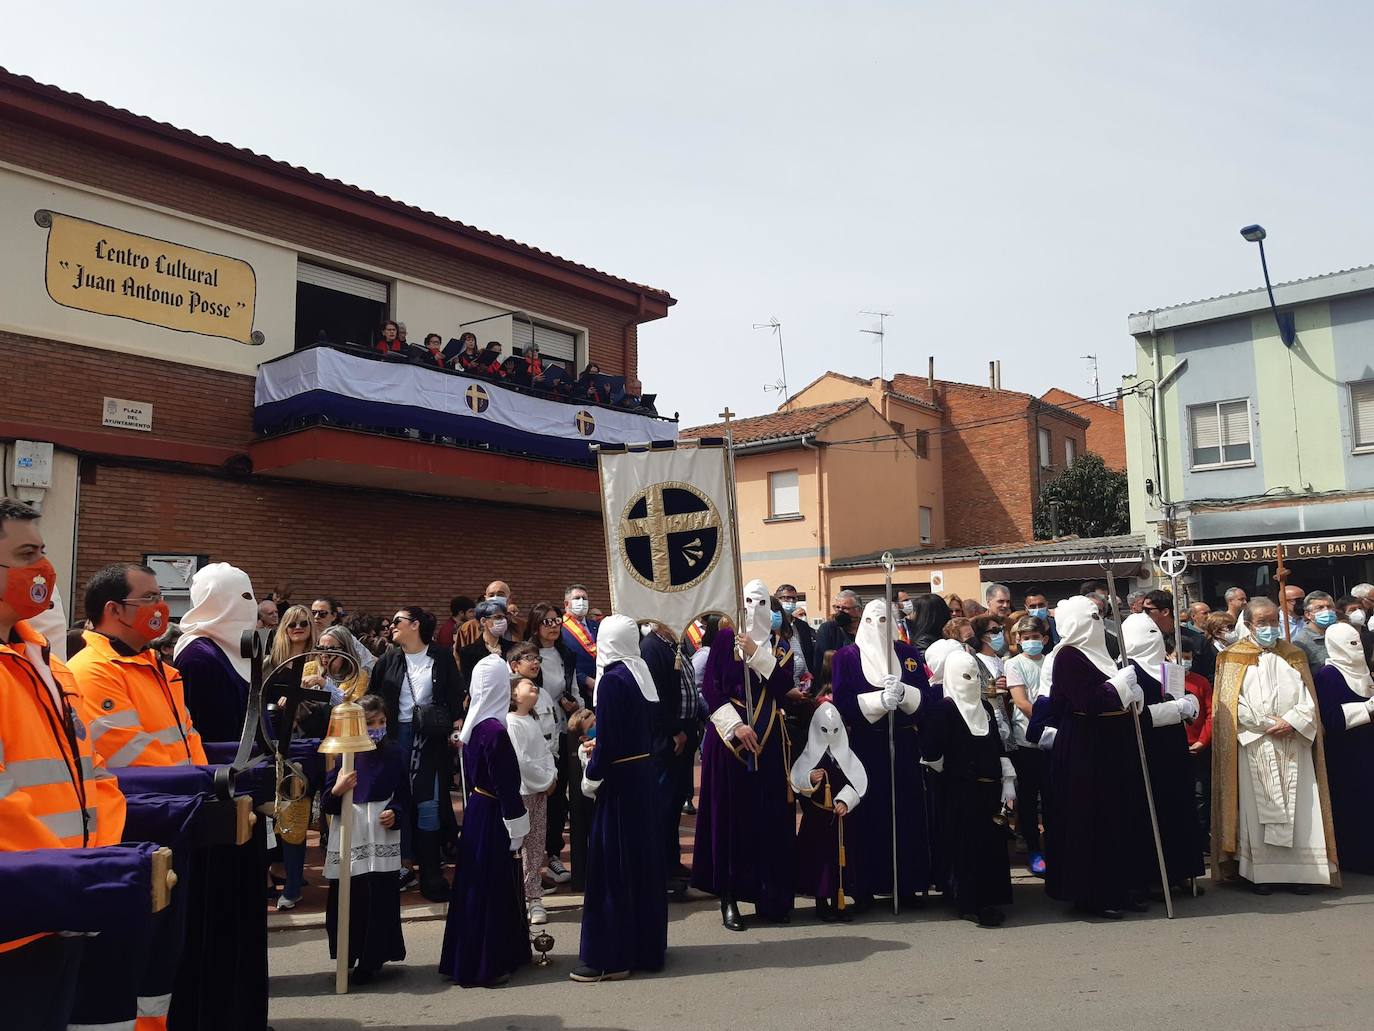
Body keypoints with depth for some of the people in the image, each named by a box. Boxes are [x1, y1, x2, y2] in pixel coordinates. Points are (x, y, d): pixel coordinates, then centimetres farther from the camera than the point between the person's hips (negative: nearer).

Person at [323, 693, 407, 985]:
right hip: (348, 834, -1)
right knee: (346, 898, 1)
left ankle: (371, 960, 14)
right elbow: (327, 804, -2)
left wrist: (395, 813, -8)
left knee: (380, 898, -1)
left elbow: (403, 794, 10)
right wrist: (336, 790, -22)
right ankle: (348, 956, 23)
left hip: (382, 834, 1)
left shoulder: (393, 753, 2)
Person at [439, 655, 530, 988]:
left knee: (477, 887, 18)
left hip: (476, 810, 9)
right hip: (493, 816, -9)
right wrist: (515, 831, -15)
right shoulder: (495, 732, -24)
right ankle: (483, 965, 13)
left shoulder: (474, 725, 4)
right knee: (491, 889, 3)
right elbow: (505, 786, -21)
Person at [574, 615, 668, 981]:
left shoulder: (612, 680, -17)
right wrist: (599, 749, 15)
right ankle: (646, 944, 28)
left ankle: (610, 957, 9)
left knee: (611, 866, 1)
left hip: (620, 783, -8)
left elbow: (607, 739, -19)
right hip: (644, 776, 8)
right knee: (643, 862, 16)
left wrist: (591, 778, -5)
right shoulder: (642, 674, 6)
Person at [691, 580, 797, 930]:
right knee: (730, 815, -1)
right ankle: (729, 897, 7)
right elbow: (710, 688, -5)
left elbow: (784, 686, -4)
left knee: (769, 816, 2)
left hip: (767, 740, 3)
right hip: (728, 737, -2)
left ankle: (770, 895, 12)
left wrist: (758, 654, -13)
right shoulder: (725, 638, 1)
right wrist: (736, 725, -12)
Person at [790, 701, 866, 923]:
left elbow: (857, 782, -2)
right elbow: (795, 782, -2)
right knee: (818, 856, 1)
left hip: (841, 815, 2)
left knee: (839, 856, 4)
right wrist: (809, 779, -21)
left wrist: (845, 801, -15)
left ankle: (838, 901, 16)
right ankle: (821, 902, 13)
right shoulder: (809, 755, 0)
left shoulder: (846, 754, 4)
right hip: (816, 816, -2)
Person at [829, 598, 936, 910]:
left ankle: (906, 884, 14)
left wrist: (903, 692, -19)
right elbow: (841, 702, -10)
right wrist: (880, 699, -22)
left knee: (906, 813, 4)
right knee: (867, 815, -1)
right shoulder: (847, 656, 0)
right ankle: (865, 887, 8)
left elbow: (927, 697, 0)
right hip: (864, 747, -2)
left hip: (903, 747, 2)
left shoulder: (907, 654, 7)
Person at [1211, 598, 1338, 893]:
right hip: (1254, 747, -2)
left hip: (1294, 745, 3)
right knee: (1258, 808, -2)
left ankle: (1298, 870, 6)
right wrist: (1270, 726, -11)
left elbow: (1308, 701, 5)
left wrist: (1291, 722, -12)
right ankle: (1260, 872, 2)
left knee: (1298, 808, 0)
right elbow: (1232, 706, -4)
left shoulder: (1293, 656, 13)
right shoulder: (1235, 659, 4)